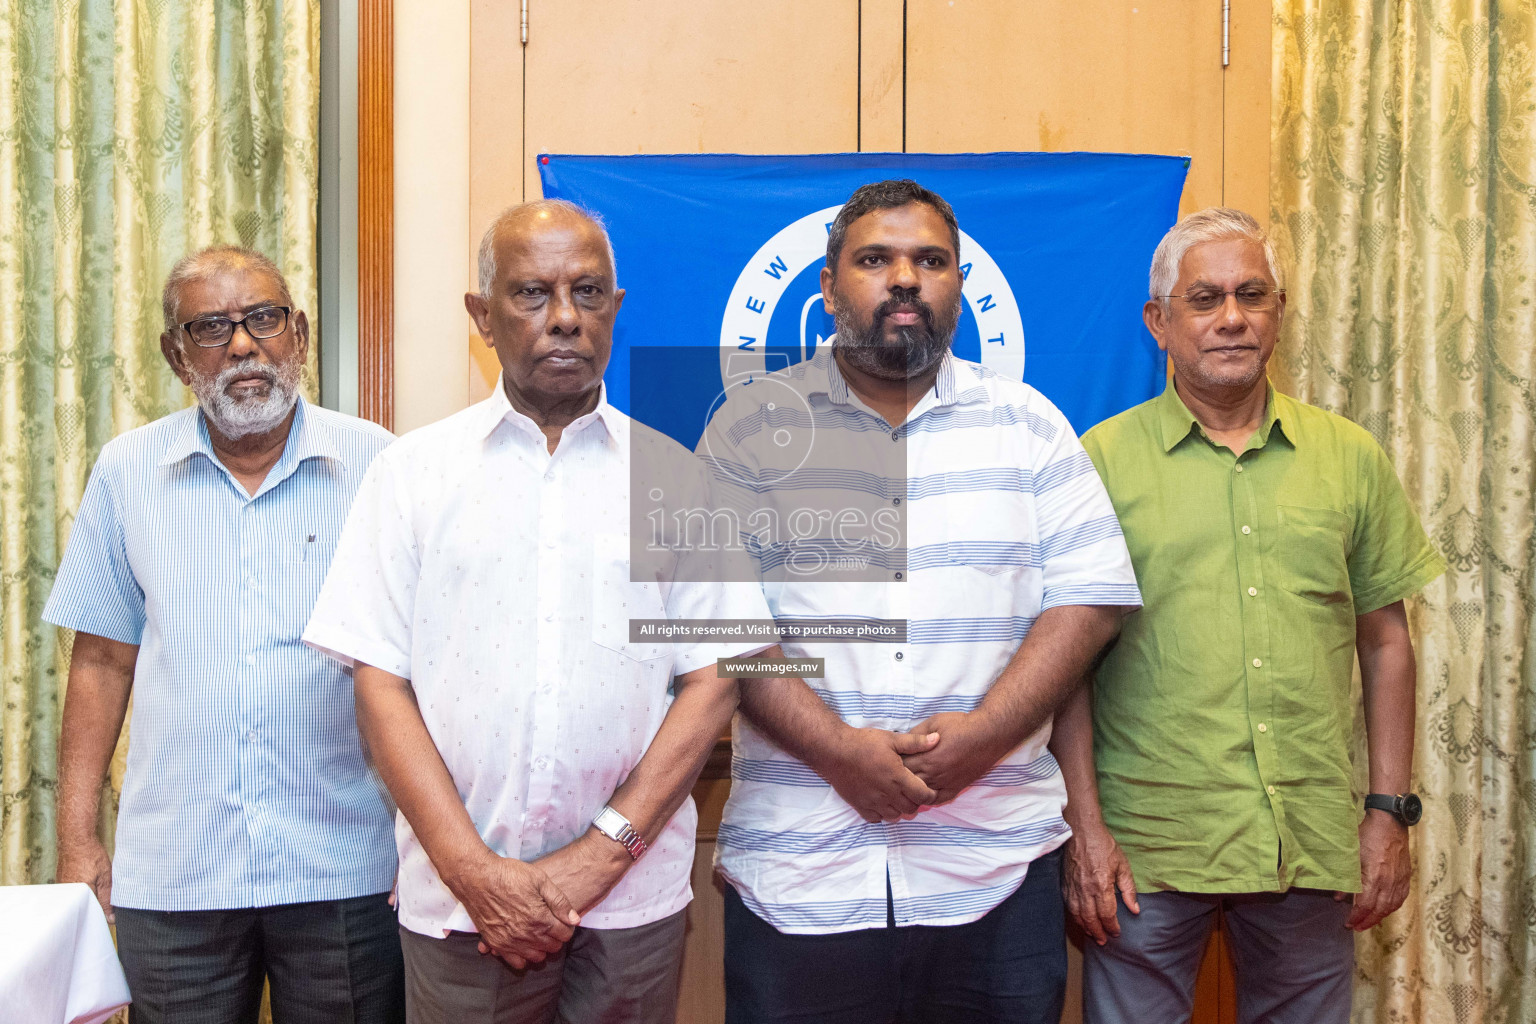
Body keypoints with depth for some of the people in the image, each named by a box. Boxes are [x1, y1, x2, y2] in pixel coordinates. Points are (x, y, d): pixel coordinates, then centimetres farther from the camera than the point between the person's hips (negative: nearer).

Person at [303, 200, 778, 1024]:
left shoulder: (675, 477, 2)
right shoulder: (413, 470, 2)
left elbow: (713, 681, -1)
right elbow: (379, 682, -2)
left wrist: (600, 853, -10)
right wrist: (476, 871, -10)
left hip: (631, 897, 1)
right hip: (459, 898, 0)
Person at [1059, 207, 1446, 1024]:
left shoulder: (1350, 457, 7)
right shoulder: (1104, 458, -2)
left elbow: (1385, 642, 11)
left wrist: (1390, 809, 6)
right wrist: (1084, 827, -7)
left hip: (1316, 847, 3)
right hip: (1147, 845, -2)